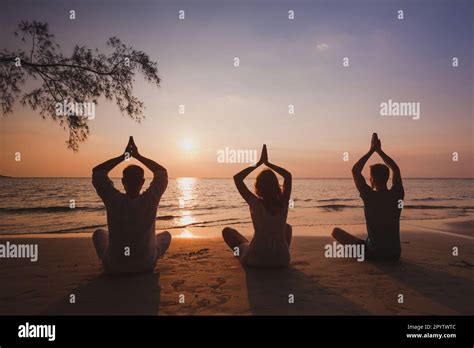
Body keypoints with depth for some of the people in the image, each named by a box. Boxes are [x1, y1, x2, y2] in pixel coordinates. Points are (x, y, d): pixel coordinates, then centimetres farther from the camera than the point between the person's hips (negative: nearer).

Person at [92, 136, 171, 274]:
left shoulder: (114, 200, -19)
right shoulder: (150, 200, -19)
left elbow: (97, 172, -3)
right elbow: (162, 172, -2)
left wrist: (124, 155, -3)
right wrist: (137, 155, 0)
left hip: (114, 266, 1)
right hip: (146, 266, 0)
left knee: (99, 233, 29)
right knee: (166, 235, 27)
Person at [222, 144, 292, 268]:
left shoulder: (255, 203, -15)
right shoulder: (283, 202, -8)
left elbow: (237, 178, -7)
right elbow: (288, 175, 8)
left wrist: (259, 163, -3)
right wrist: (267, 163, 7)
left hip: (256, 259, -3)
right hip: (282, 259, 3)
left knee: (227, 231, 18)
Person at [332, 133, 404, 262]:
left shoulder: (370, 197, -17)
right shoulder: (396, 196, -7)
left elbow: (355, 170, -6)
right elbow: (396, 169, 10)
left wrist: (371, 150, -3)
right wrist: (379, 150, 11)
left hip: (372, 253, -4)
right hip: (395, 254, 5)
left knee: (336, 231, 9)